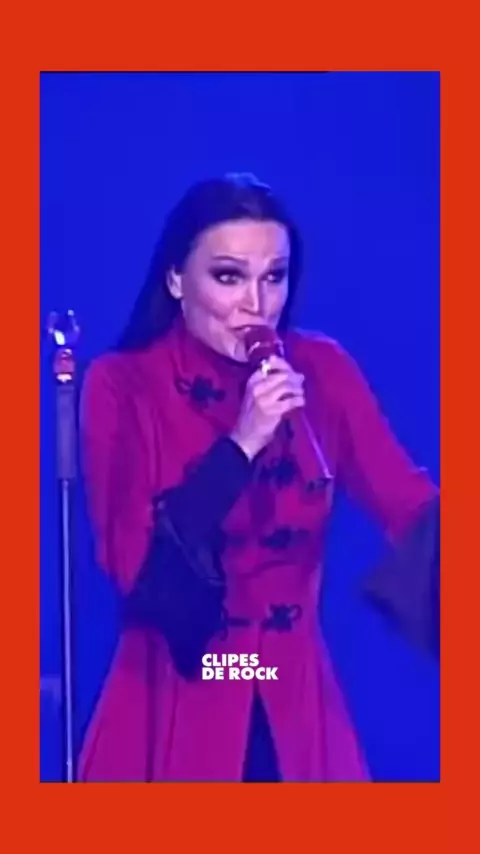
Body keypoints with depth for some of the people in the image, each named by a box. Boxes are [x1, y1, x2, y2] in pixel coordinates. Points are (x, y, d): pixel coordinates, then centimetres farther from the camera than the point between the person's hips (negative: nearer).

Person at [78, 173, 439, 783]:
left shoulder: (321, 371, -1)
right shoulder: (123, 383, -8)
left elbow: (411, 507, -10)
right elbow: (130, 560, -16)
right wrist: (240, 445, -22)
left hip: (295, 700, 2)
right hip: (175, 703, -2)